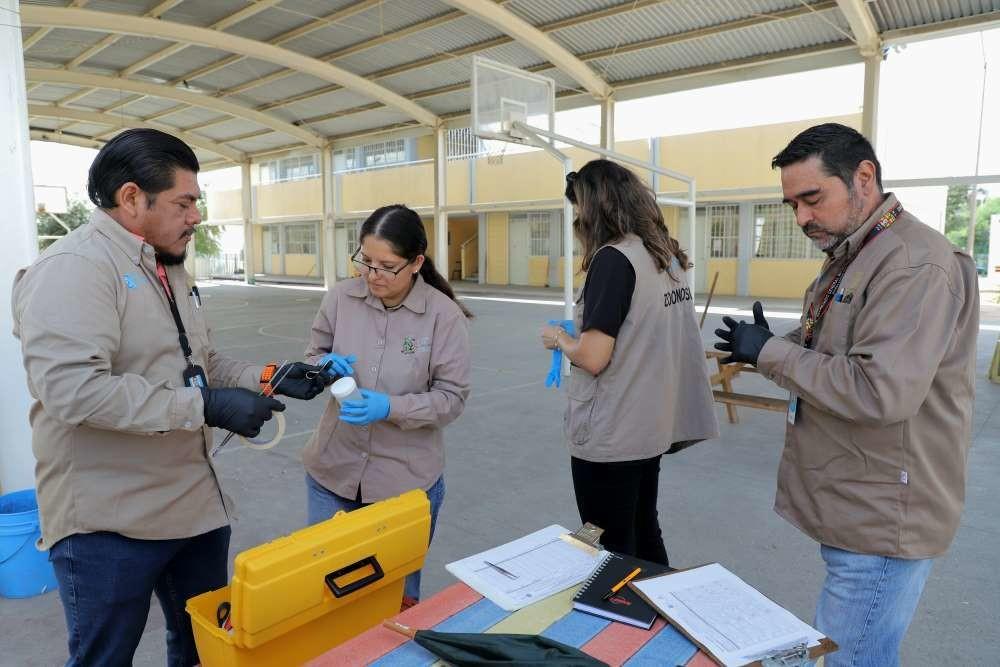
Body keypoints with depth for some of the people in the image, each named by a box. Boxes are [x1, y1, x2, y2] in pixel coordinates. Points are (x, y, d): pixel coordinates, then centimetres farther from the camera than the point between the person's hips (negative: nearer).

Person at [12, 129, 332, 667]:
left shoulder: (168, 271, 12)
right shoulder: (73, 267, -19)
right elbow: (72, 388, -31)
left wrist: (269, 379, 3)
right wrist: (205, 407, -28)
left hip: (195, 505, 9)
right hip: (110, 525, -8)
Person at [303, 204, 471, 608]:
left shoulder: (445, 315, -14)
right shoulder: (340, 298, -6)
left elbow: (452, 397, -11)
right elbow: (313, 355, 8)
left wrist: (391, 407, -25)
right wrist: (327, 365, -16)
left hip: (407, 479, -2)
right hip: (334, 470, 3)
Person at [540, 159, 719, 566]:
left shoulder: (613, 258, -17)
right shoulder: (667, 256, 7)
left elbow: (593, 358, -22)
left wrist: (559, 339, -3)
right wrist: (581, 331, 15)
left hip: (610, 436, -8)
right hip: (650, 427, 8)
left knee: (611, 553, 9)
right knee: (643, 537, 22)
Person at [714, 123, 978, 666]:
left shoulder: (915, 266, -21)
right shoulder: (849, 257, 12)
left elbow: (880, 392, -30)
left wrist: (770, 352, -20)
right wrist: (767, 349, 0)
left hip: (881, 521, -10)